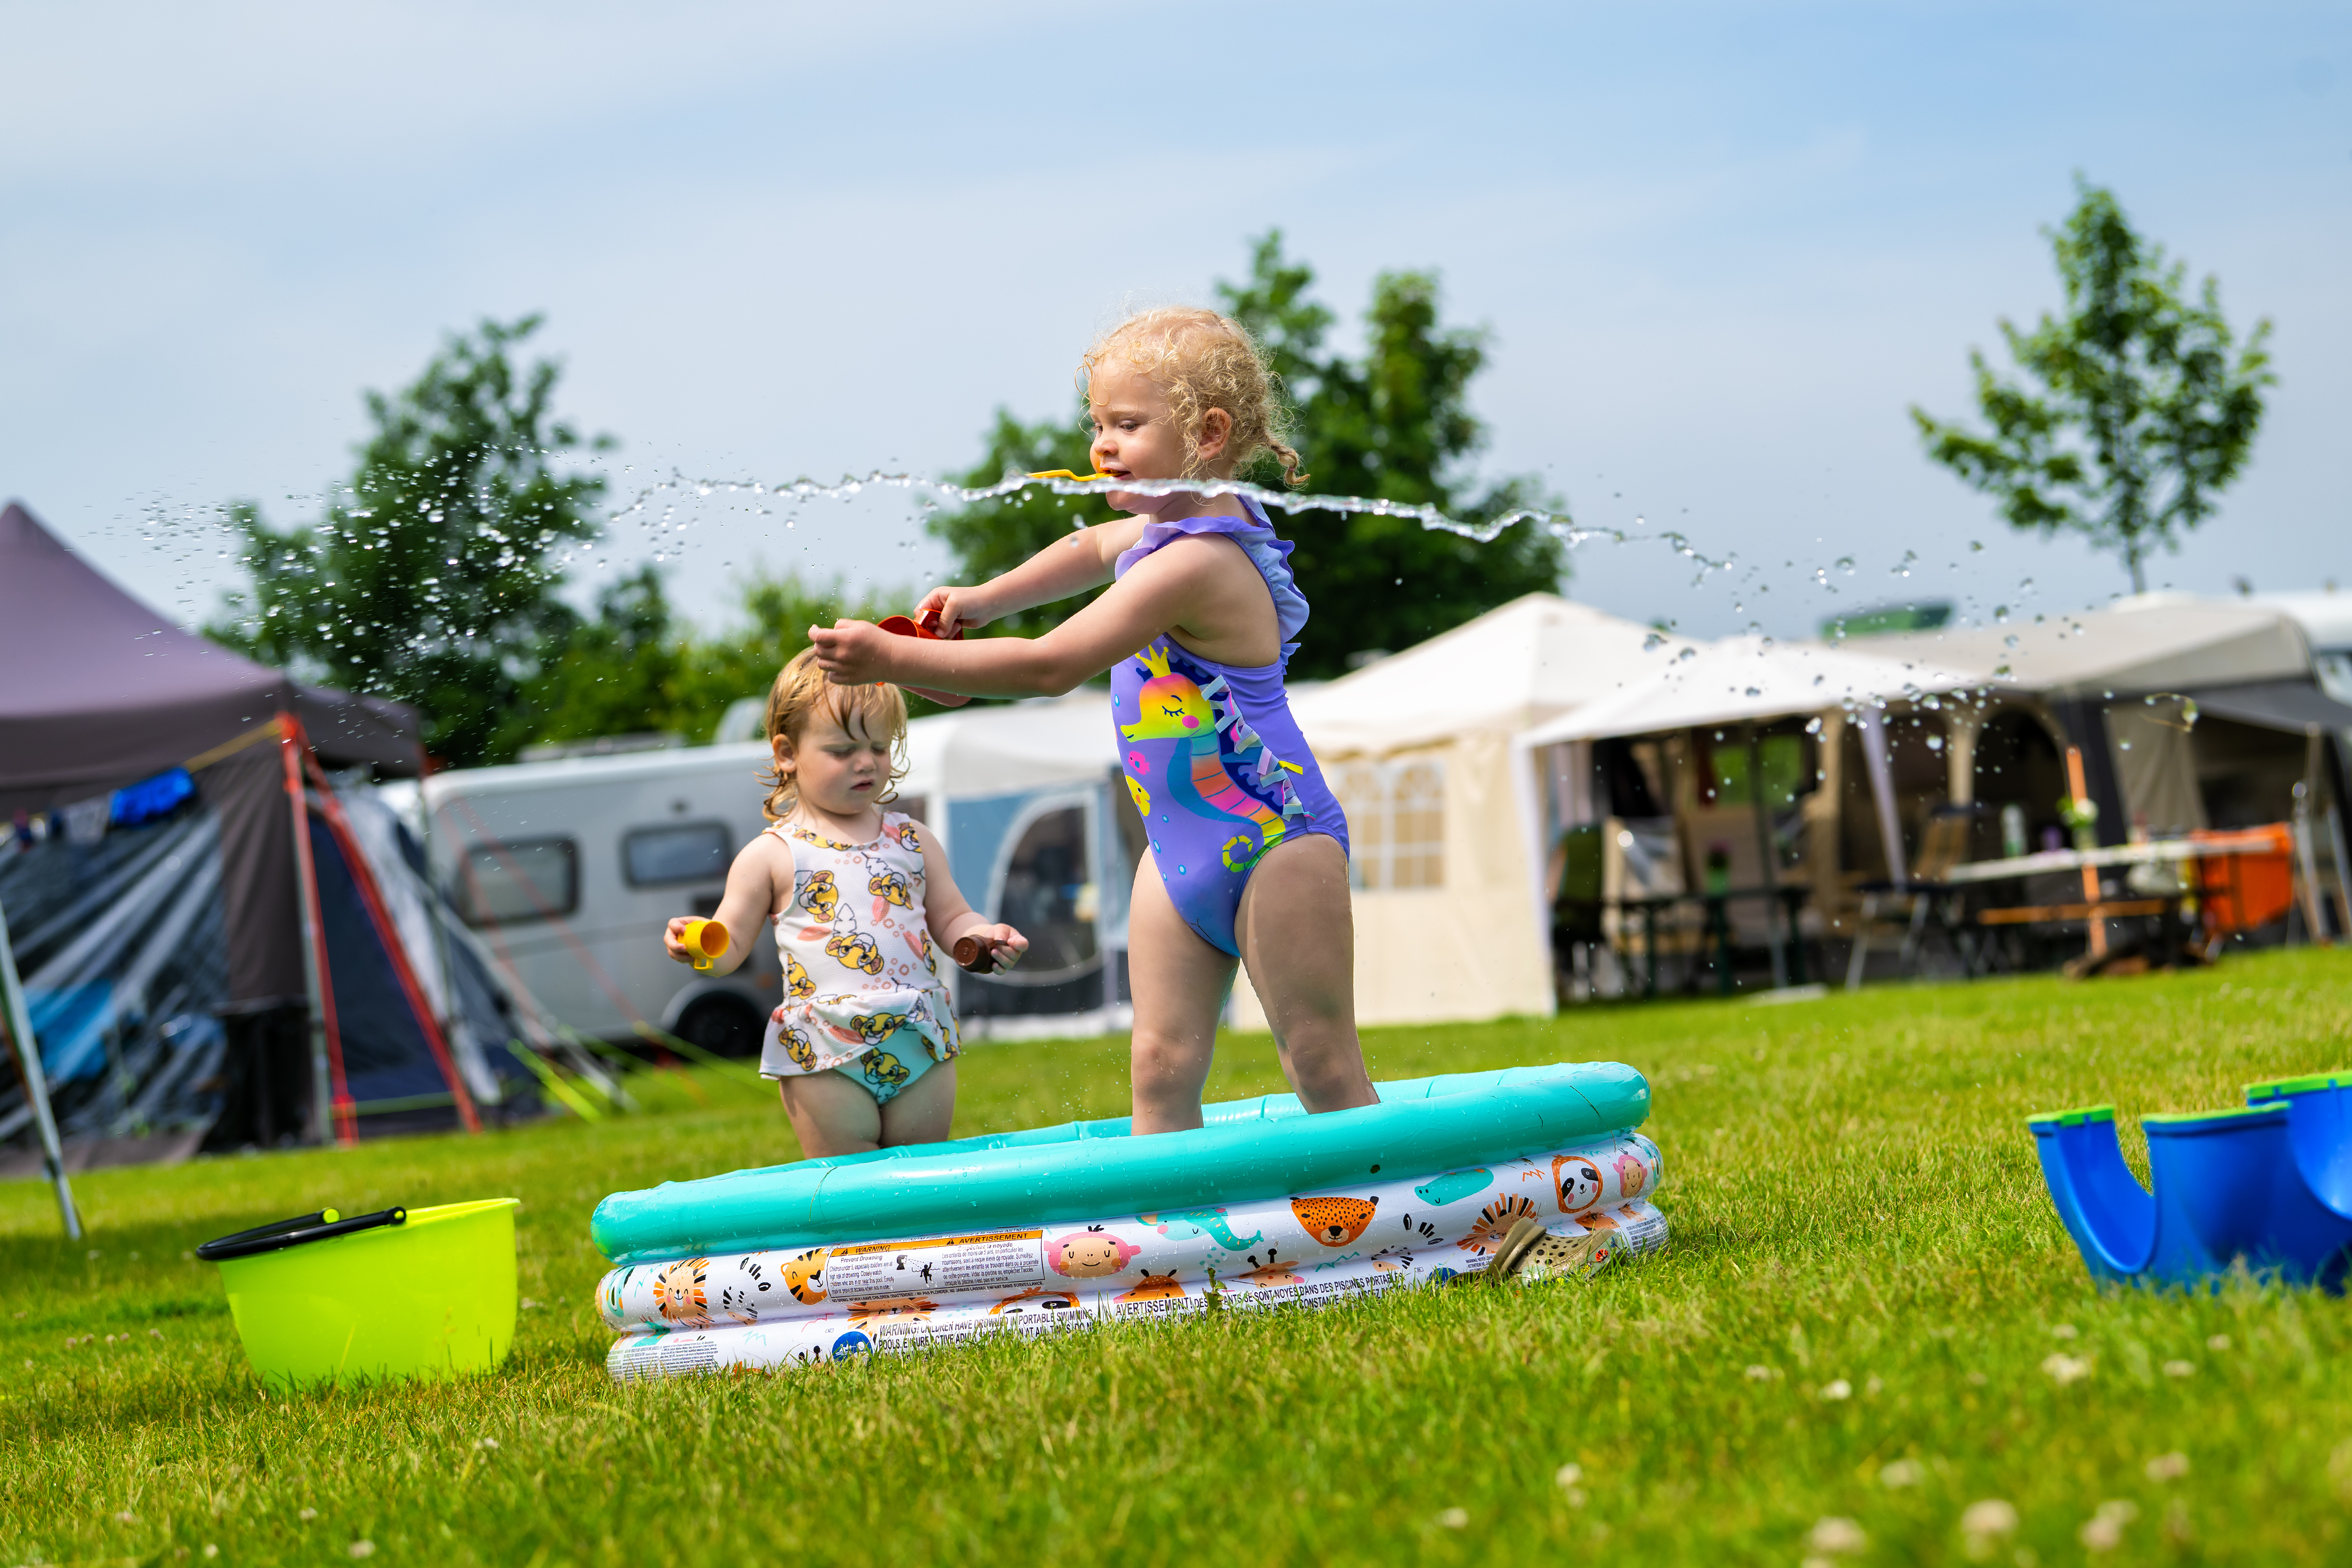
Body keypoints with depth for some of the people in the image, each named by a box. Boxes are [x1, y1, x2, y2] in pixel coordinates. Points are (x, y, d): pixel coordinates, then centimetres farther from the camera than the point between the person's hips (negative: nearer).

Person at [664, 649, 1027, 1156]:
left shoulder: (914, 841, 12)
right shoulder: (771, 856, 2)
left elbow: (950, 918, 16)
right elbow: (731, 945, 3)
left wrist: (983, 935, -5)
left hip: (922, 1047, 3)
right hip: (827, 1060, -3)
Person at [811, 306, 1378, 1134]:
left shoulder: (1193, 563, -24)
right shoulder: (1169, 527, 8)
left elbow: (1051, 666, -27)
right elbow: (1093, 549, 33)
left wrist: (896, 658, -24)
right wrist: (984, 599, 19)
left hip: (1273, 843, -10)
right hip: (1183, 851, 10)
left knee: (1326, 1073, -4)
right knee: (1161, 1070, 2)